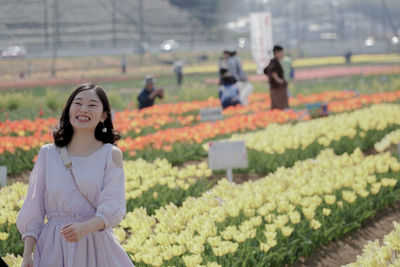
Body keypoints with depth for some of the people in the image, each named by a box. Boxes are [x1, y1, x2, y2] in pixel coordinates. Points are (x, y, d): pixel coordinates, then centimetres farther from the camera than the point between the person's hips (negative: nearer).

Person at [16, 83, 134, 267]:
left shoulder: (111, 155, -2)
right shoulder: (47, 154, 3)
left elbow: (113, 207, -11)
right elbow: (33, 209, 4)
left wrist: (85, 228, -29)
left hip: (95, 244, -1)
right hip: (53, 250, 1)